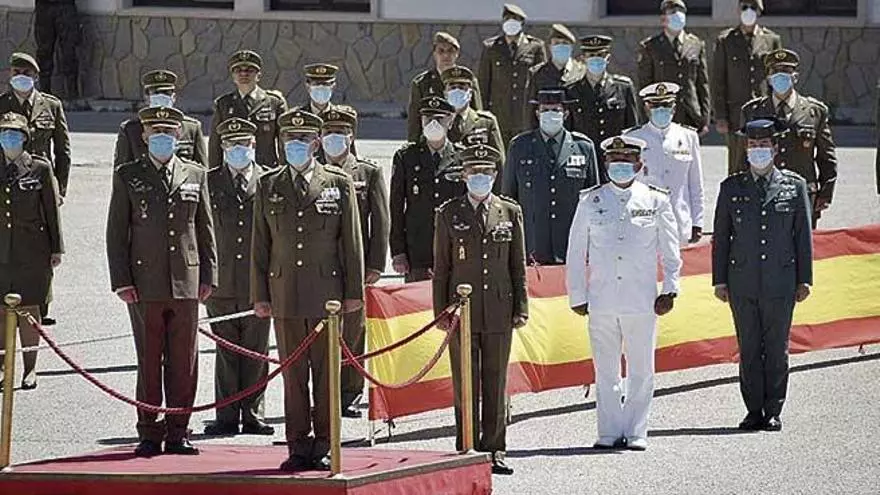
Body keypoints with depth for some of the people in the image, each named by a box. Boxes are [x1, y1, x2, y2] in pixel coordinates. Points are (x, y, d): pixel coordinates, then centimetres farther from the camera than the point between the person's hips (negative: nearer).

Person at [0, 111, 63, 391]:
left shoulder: (40, 168, 0)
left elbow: (51, 210, 2)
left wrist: (56, 249, 1)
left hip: (32, 251, -2)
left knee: (29, 307, 2)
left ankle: (30, 368, 10)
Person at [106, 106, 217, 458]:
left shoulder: (195, 175, 11)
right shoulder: (127, 176, 6)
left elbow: (206, 229, 13)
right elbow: (116, 231, 4)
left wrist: (208, 276, 6)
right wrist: (121, 281, -4)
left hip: (186, 283, 2)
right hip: (144, 283, -2)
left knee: (183, 362, 2)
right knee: (149, 362, 0)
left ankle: (177, 433, 9)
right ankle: (150, 434, 5)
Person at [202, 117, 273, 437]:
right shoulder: (208, 183, 6)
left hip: (258, 281, 0)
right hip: (221, 282, 0)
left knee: (256, 351, 3)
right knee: (226, 351, 3)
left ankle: (253, 414, 11)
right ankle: (227, 417, 8)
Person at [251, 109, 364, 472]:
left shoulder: (339, 185, 5)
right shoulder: (268, 187, 9)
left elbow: (351, 243, 5)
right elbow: (260, 246, 10)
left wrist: (354, 292, 1)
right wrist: (260, 295, 5)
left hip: (327, 293, -1)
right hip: (285, 296, 1)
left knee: (326, 373, 1)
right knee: (292, 374, 3)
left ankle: (323, 448, 7)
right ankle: (298, 448, 8)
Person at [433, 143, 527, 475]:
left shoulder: (510, 212, 9)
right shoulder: (448, 214, 5)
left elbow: (519, 266, 10)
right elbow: (441, 269, 5)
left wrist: (521, 309, 4)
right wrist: (441, 312, -1)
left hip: (499, 313, 1)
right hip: (462, 312, -1)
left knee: (496, 385, 4)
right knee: (465, 386, 1)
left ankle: (494, 450, 10)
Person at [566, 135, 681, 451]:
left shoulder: (656, 200, 5)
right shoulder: (591, 201, 6)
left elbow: (670, 250, 9)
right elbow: (576, 252, 10)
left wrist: (669, 290, 1)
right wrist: (577, 296, 7)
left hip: (642, 301, -1)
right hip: (601, 302, 1)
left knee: (641, 370, 2)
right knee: (605, 371, 3)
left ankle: (636, 433, 10)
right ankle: (610, 433, 10)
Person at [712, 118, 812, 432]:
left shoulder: (795, 186, 7)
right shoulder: (731, 188, 8)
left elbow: (803, 236, 8)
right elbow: (720, 237, 9)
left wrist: (804, 279, 3)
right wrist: (719, 280, 4)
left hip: (781, 282, -1)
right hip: (743, 283, 1)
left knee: (777, 349, 2)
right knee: (749, 349, 3)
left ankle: (773, 412, 8)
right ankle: (754, 411, 10)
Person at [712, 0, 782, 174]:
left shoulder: (772, 40, 10)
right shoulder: (725, 41, 6)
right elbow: (718, 82, 4)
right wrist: (720, 117, -3)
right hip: (736, 117, -1)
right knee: (738, 168, -3)